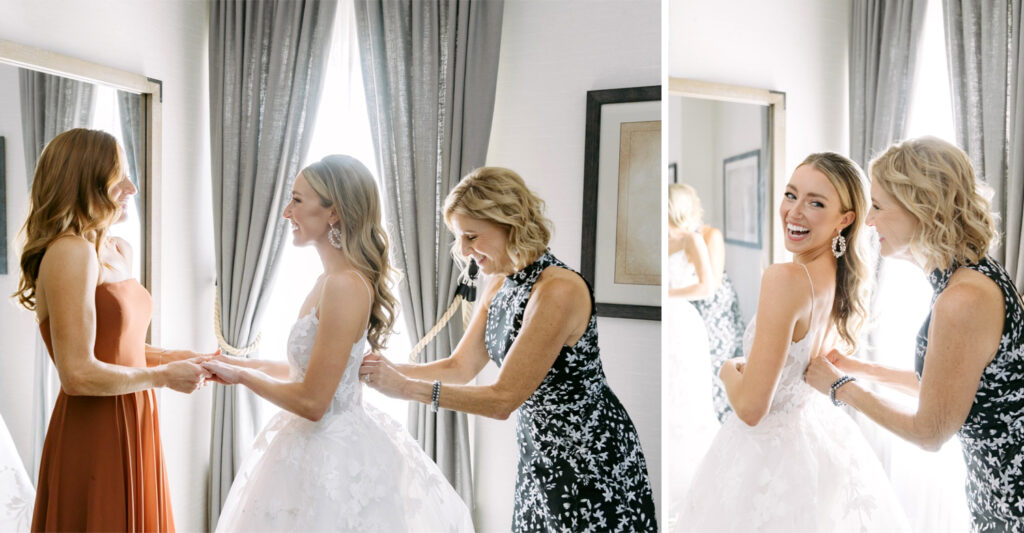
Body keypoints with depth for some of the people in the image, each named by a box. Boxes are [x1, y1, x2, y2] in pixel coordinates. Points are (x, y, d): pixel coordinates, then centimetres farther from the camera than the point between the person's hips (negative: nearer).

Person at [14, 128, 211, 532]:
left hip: (132, 431, 8)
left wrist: (175, 358, 6)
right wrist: (162, 377, -12)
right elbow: (78, 374, -23)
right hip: (94, 439, -8)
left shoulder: (120, 252, 9)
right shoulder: (69, 253, -18)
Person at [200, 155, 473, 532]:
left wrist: (242, 376, -9)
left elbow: (312, 401, -22)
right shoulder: (329, 280, 5)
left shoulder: (345, 286, -23)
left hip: (332, 455, -9)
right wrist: (239, 363, 15)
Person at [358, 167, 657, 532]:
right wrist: (386, 369, -6)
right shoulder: (499, 285, 2)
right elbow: (459, 367, 7)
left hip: (590, 458, -8)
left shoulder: (560, 290, -25)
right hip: (541, 452, 8)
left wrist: (406, 388, -26)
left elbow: (503, 399, -25)